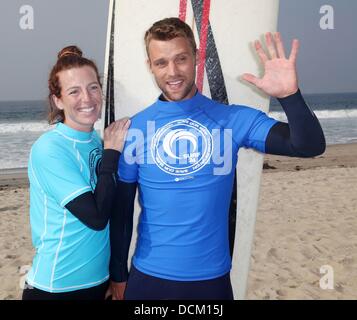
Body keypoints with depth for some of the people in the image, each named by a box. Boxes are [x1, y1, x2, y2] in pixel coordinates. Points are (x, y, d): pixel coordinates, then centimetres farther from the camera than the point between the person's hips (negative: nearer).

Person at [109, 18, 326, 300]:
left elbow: (310, 146, -14)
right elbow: (122, 208, 1)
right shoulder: (135, 128, -6)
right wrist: (117, 275, 7)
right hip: (148, 277, 0)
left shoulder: (234, 119, -7)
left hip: (212, 277, 1)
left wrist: (289, 94, -31)